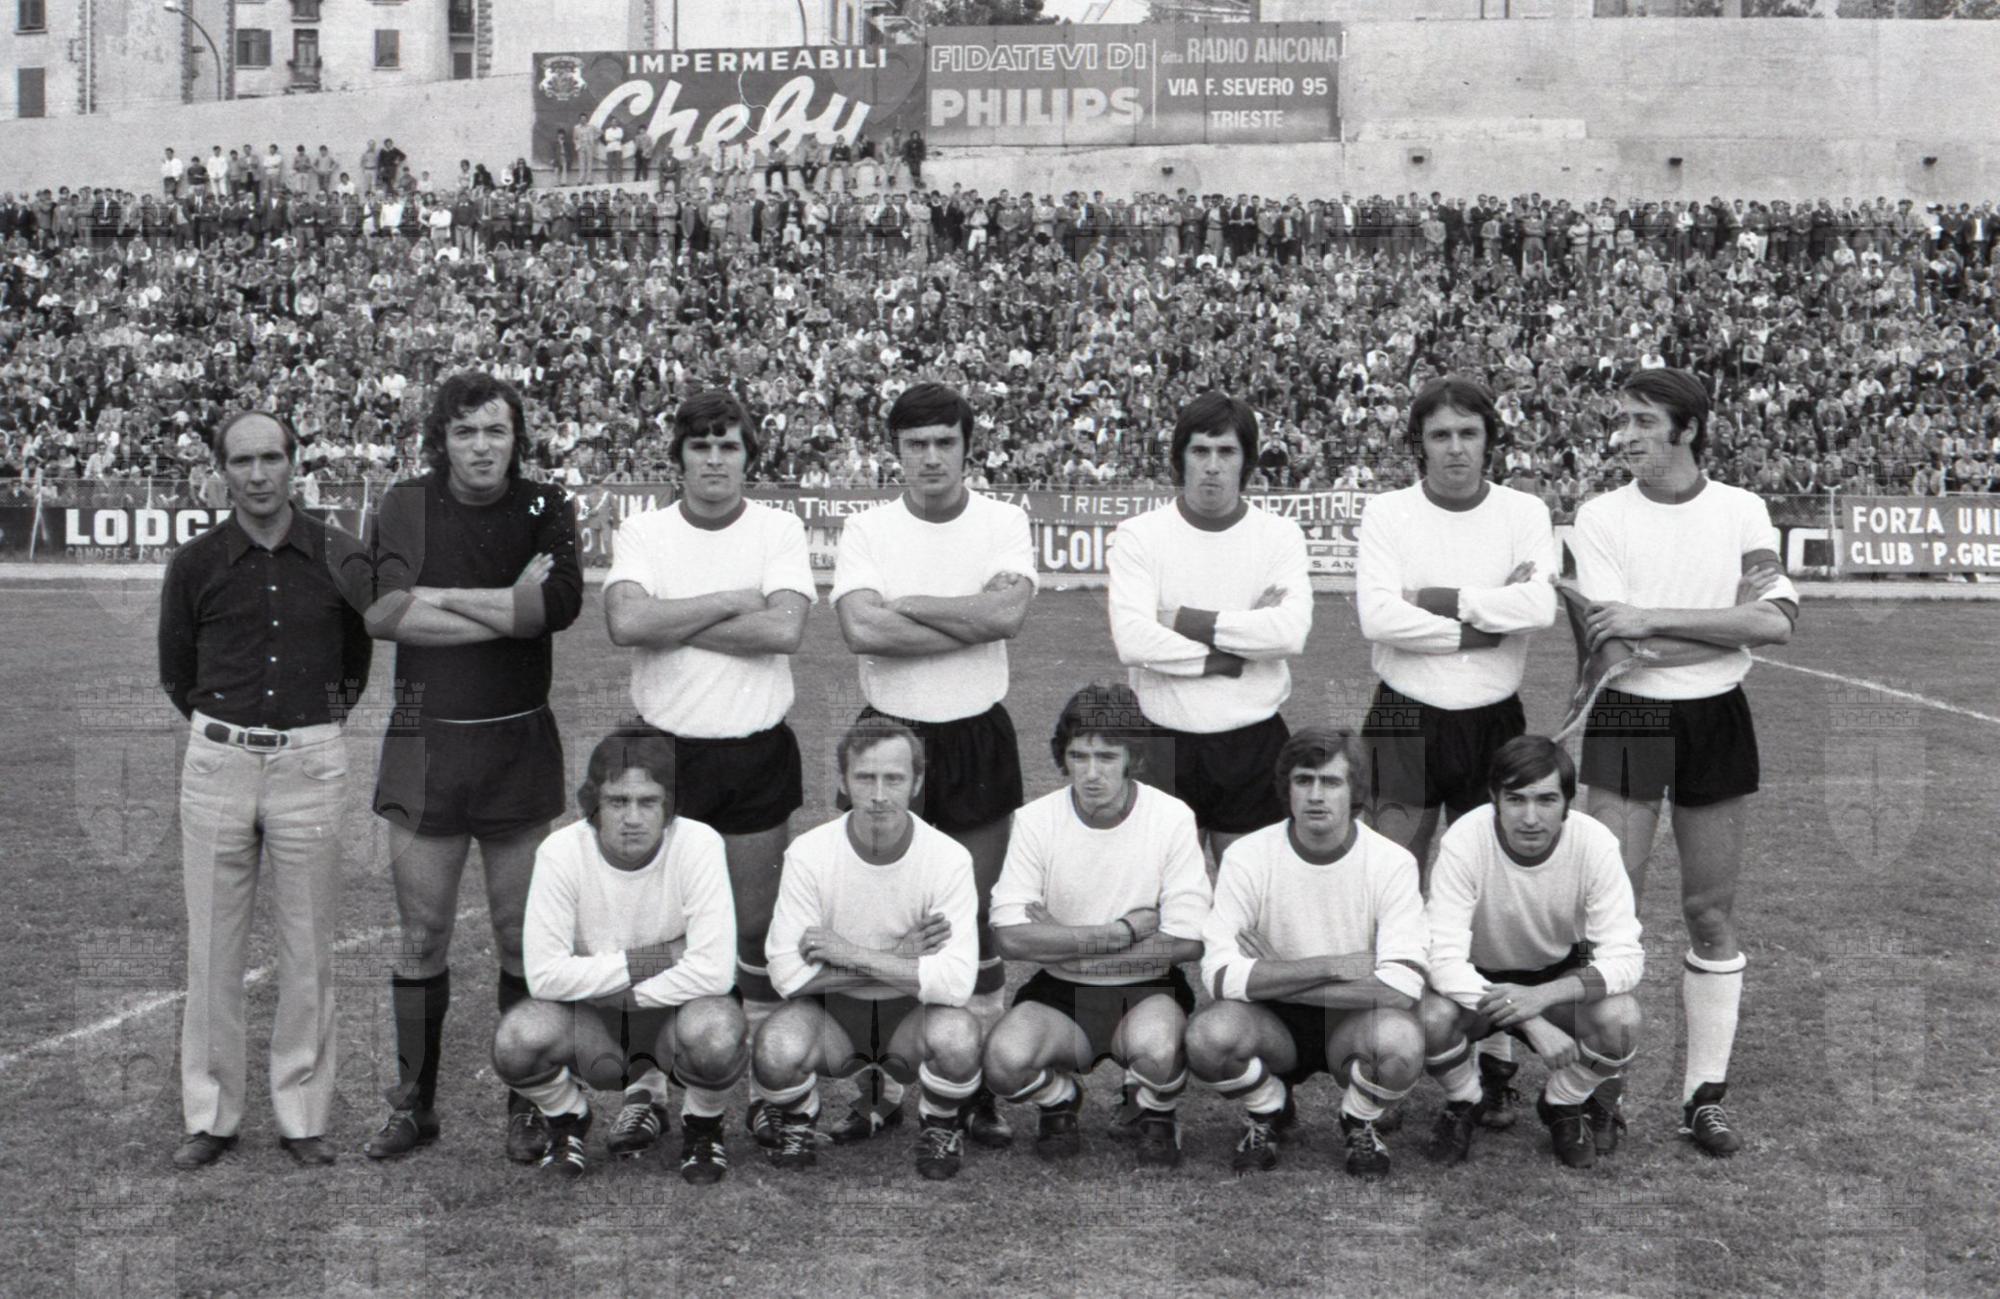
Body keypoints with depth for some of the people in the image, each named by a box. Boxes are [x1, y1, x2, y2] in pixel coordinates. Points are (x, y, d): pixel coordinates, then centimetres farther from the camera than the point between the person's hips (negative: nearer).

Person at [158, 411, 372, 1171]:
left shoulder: (337, 556, 0)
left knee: (309, 948, 3)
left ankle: (303, 1115, 13)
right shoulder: (195, 564, 0)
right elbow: (175, 671, 14)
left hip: (311, 764, 0)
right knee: (213, 946, 5)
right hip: (217, 764, 0)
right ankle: (210, 1115, 14)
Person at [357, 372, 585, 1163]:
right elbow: (380, 614, -13)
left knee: (522, 936, 4)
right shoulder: (404, 507, 3)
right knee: (422, 937, 5)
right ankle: (413, 1105, 17)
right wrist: (512, 608, -14)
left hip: (519, 747, 0)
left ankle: (527, 1107, 16)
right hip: (424, 744, 0)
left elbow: (562, 602, -17)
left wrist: (436, 596, -12)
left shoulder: (545, 510, 2)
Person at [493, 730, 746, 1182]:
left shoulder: (698, 844, -20)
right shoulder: (561, 852, -17)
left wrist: (624, 992, -18)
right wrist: (640, 963, -21)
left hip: (674, 1008, -1)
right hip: (589, 1016, 1)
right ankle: (567, 1121, 8)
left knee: (716, 1034, -35)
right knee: (516, 1039, -29)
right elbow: (544, 974, -21)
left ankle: (702, 1127, 2)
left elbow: (714, 970, -26)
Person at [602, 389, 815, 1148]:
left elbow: (786, 628, -17)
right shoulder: (642, 533, 1)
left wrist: (674, 623, -13)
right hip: (666, 749, 0)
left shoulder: (779, 530, 0)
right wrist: (732, 602, -14)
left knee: (758, 924, 7)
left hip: (758, 751, 0)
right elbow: (625, 621, -17)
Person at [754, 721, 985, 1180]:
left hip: (913, 1011, 0)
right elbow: (786, 971, -19)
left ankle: (941, 1126, 3)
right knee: (776, 1050, -32)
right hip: (831, 1010, 0)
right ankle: (798, 1122, 6)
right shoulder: (809, 854, -15)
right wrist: (898, 957, -21)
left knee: (958, 1036, -34)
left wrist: (852, 954, -25)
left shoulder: (949, 858, -17)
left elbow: (957, 981, -26)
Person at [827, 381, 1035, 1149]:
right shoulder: (865, 531, -2)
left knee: (973, 920, 7)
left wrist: (902, 604, -15)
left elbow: (1011, 608, -19)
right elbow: (860, 629, -19)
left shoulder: (1004, 523, -1)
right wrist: (974, 622, -16)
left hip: (979, 735, 0)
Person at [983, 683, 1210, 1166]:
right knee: (1005, 1059, -29)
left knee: (1156, 1050, -35)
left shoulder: (1173, 818, -10)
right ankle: (1060, 1098, 9)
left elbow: (1186, 942, -14)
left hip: (1147, 991, -1)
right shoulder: (1036, 819, -8)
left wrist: (1066, 946, -15)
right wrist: (1125, 931, -18)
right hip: (1060, 993, 1)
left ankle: (1158, 1116, 4)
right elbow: (1010, 936, -16)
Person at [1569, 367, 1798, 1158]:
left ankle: (1706, 1094, 16)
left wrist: (1653, 619, -18)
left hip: (1717, 719, 2)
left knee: (1712, 910, 6)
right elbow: (1614, 649, -13)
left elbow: (1775, 624, -12)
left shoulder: (1742, 511, 1)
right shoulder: (1600, 517, -3)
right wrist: (1731, 613, -11)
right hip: (1628, 719, -1)